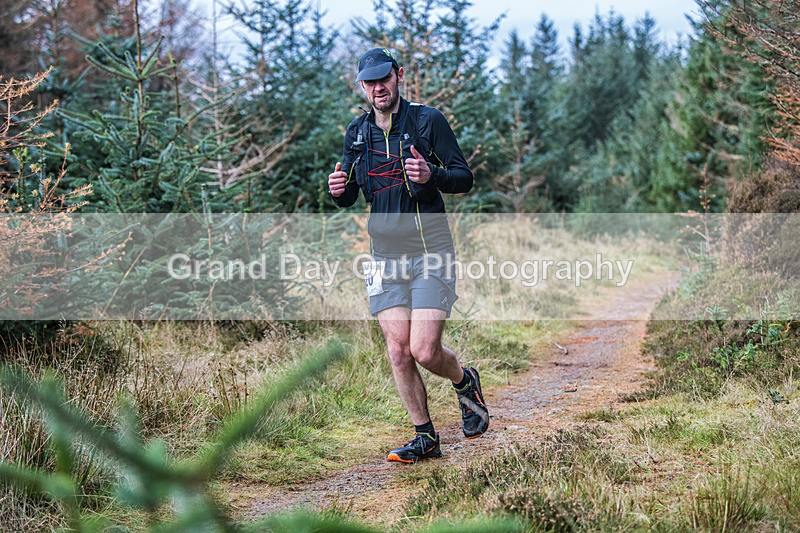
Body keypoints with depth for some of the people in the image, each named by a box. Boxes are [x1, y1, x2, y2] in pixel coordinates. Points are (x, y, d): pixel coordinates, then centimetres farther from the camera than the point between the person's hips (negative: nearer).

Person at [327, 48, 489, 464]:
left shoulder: (428, 120, -2)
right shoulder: (357, 132, 11)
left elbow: (465, 179, -2)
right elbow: (347, 198, 18)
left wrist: (431, 175, -23)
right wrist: (339, 191, -6)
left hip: (430, 250, -4)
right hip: (385, 254, 4)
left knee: (424, 351, -11)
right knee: (398, 351, -1)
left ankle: (465, 381, 23)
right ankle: (425, 438, 12)